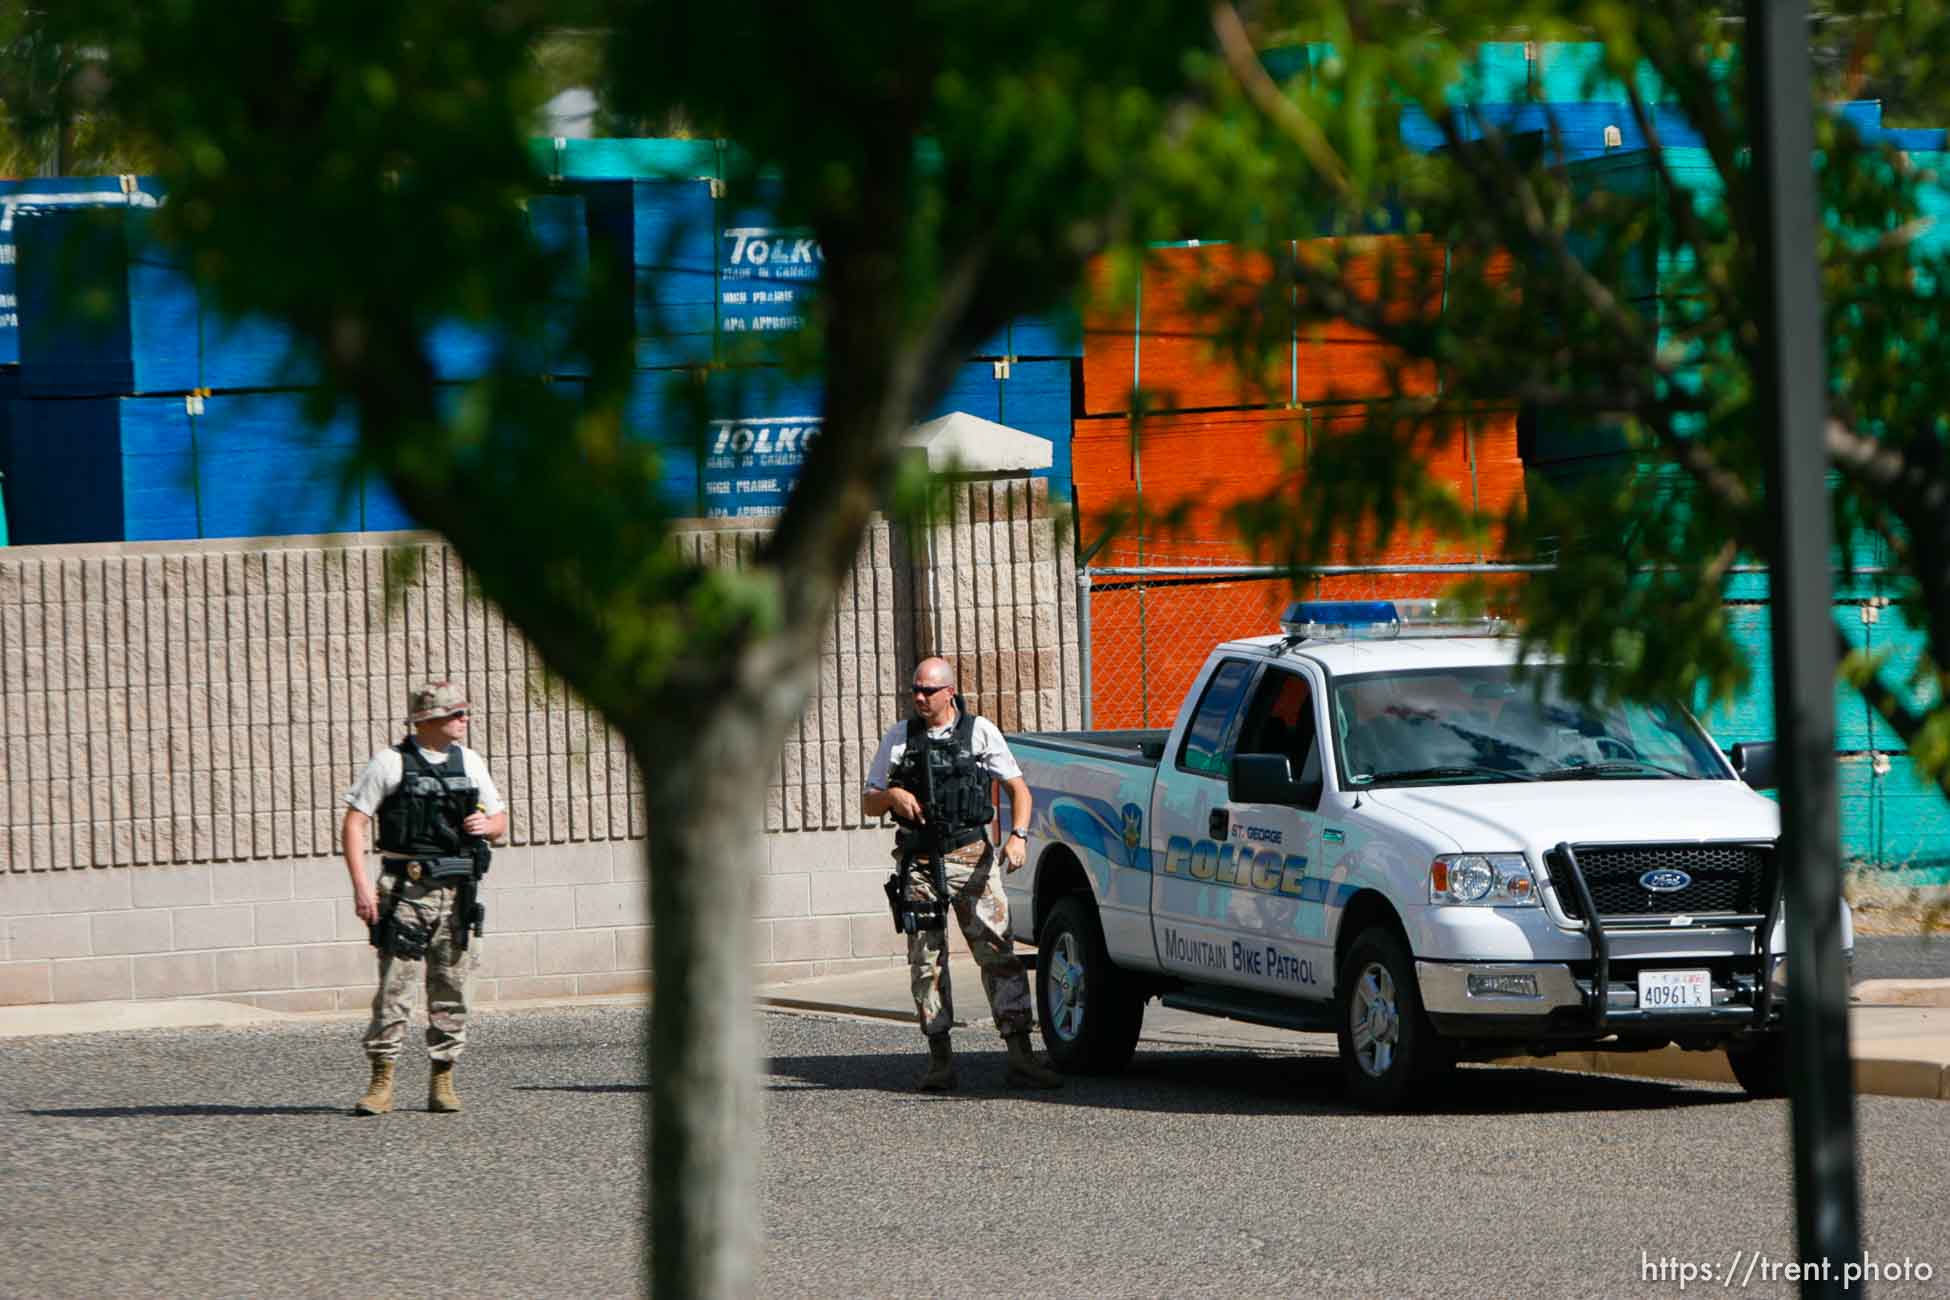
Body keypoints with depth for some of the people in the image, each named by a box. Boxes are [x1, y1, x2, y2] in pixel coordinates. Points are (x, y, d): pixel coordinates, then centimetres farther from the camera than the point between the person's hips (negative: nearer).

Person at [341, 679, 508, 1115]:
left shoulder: (470, 762, 13)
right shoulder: (390, 763, -2)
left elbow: (500, 821, 21)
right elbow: (353, 824, -4)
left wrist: (486, 825, -4)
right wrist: (361, 885, -14)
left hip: (456, 892, 4)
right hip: (405, 888, -4)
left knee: (451, 989, 4)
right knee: (394, 986, -8)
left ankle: (443, 1080, 11)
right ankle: (382, 1083, -5)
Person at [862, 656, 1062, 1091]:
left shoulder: (980, 732, 6)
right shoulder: (898, 738, 10)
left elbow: (1018, 787, 8)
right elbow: (868, 803, 14)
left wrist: (1018, 836, -9)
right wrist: (892, 795, -9)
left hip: (971, 858, -1)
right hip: (920, 864, 2)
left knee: (999, 953, -7)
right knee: (926, 961, 0)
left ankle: (1021, 1058, -9)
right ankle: (939, 1060, 5)